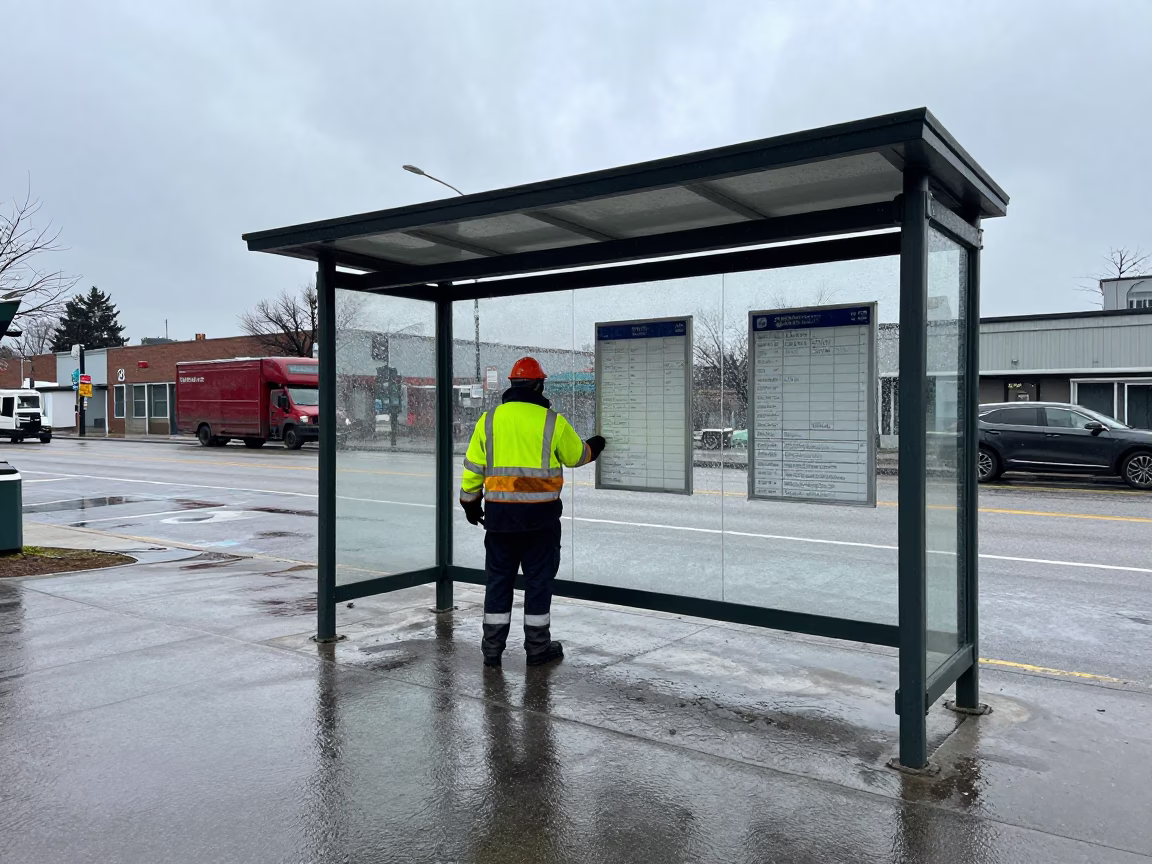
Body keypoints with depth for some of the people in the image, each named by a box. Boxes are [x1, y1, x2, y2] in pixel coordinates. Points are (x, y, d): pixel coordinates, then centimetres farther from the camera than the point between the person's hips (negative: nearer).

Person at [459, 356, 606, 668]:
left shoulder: (488, 420, 2)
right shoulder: (552, 422, -4)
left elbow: (473, 467, 6)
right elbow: (576, 455, 10)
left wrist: (470, 501, 19)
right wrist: (593, 448, 32)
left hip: (498, 513, 2)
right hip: (539, 514, -2)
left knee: (498, 578, 12)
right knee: (538, 579, 9)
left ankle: (492, 648, 17)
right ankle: (538, 648, 17)